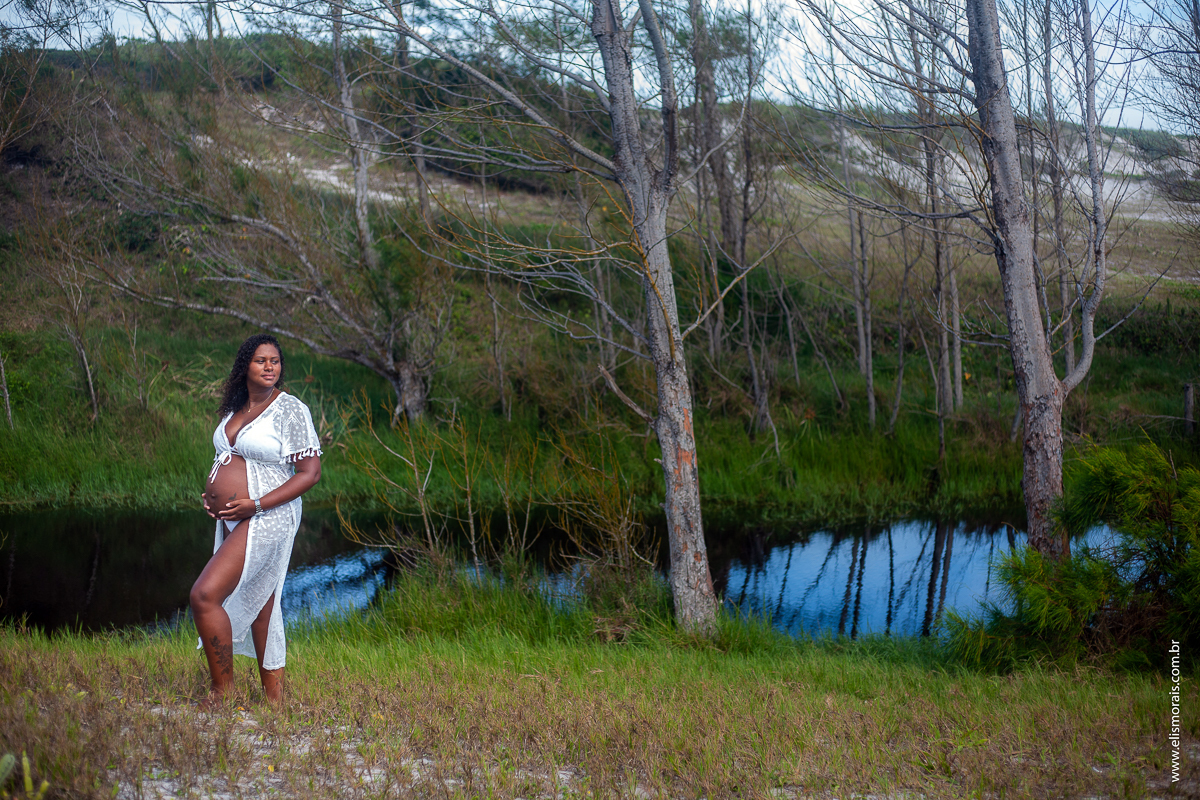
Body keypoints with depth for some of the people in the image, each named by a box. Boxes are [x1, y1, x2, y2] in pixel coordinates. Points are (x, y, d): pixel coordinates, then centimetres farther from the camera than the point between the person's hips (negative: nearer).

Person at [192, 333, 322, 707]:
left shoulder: (291, 410, -10)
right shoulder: (234, 408, 12)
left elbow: (311, 472, -13)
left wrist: (257, 504, -19)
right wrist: (211, 493, 5)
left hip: (266, 519, -8)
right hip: (231, 520, 8)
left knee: (205, 595, -17)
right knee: (258, 605, 13)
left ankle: (222, 688, -4)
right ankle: (274, 695, 23)